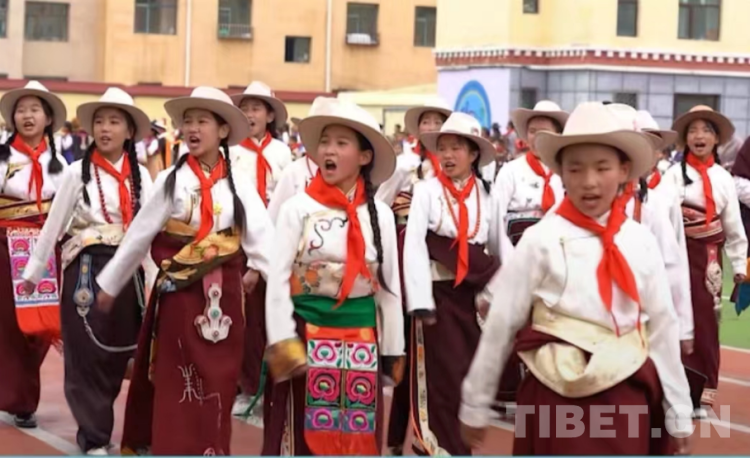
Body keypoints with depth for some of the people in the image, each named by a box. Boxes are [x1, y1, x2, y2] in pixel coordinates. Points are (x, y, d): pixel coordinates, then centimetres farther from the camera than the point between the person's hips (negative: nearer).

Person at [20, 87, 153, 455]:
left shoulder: (141, 175, 6)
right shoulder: (78, 172, -1)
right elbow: (54, 224, 3)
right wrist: (33, 271, 6)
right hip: (86, 269, -2)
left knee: (118, 350, 7)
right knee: (86, 352, 0)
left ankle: (97, 421, 25)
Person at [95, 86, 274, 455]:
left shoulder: (238, 185, 3)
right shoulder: (171, 180, -2)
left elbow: (261, 228, -10)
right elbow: (139, 235, 2)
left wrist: (257, 266, -28)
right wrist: (110, 283, 7)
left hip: (223, 293, 2)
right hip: (179, 291, -2)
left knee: (217, 380, 7)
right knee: (176, 381, 2)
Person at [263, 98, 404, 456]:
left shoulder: (380, 214, 5)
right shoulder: (298, 208, -3)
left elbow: (389, 286, 10)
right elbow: (278, 278, -5)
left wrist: (393, 350, 10)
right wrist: (282, 341, -13)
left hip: (361, 338, 3)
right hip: (308, 334, -2)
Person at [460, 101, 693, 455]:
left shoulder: (640, 242, 2)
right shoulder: (541, 241, -8)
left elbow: (662, 327, 8)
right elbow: (500, 324, -3)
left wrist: (679, 416, 10)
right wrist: (475, 406, 2)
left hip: (626, 399, 3)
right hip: (559, 401, -3)